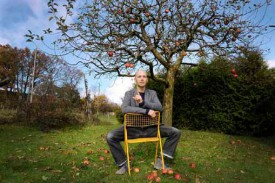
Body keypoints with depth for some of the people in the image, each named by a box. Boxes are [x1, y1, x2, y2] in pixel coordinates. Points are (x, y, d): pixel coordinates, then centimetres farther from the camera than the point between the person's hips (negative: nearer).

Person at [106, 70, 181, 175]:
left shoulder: (152, 93, 6)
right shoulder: (129, 93, -2)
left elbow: (159, 107, -10)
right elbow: (124, 109, -21)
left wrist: (143, 102, -26)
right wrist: (146, 111, -28)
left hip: (150, 128, 2)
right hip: (133, 128, -2)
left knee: (176, 132, -11)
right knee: (110, 137, -24)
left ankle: (160, 160, 0)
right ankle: (123, 163, -3)